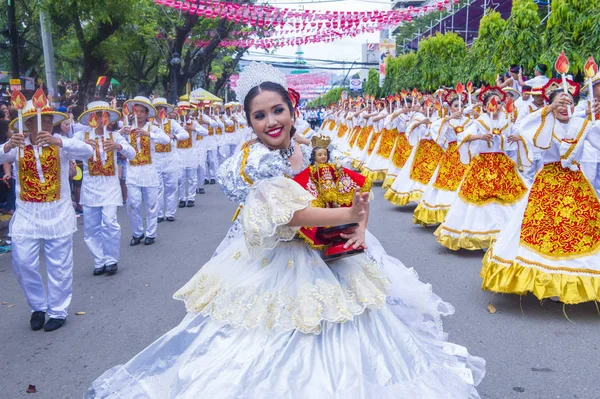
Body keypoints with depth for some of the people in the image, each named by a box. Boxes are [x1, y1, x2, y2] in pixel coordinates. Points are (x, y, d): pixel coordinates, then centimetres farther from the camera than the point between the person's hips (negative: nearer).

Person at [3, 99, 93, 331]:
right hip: (26, 214, 2)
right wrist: (7, 147, -36)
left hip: (57, 213, -1)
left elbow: (87, 151, -23)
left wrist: (58, 142, -37)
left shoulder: (60, 143, -7)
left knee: (59, 265, 6)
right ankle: (38, 307, 24)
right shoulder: (17, 146, -2)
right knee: (23, 263, 2)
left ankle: (58, 311, 22)